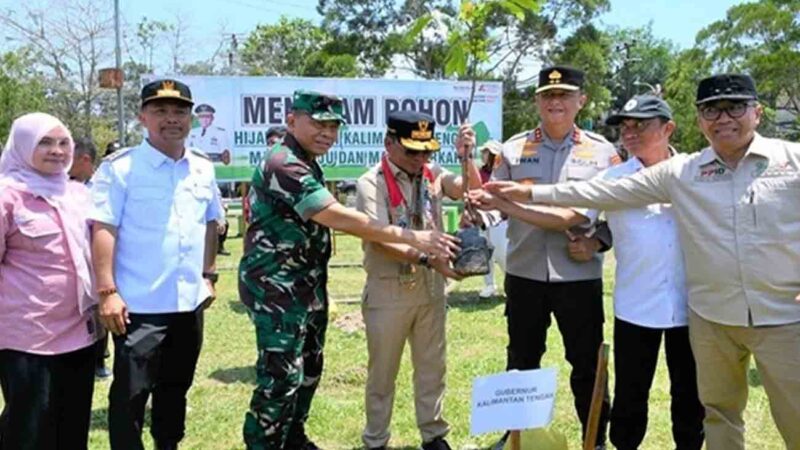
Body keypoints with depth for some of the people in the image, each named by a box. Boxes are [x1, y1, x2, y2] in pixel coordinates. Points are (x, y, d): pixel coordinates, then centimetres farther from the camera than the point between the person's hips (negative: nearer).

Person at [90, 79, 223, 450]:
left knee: (176, 387, 19)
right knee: (130, 394, 1)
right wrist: (107, 291, -17)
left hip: (189, 301, 6)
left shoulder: (203, 167, 8)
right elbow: (102, 229, -12)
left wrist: (208, 276, 14)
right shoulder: (120, 167, -9)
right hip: (139, 304, -5)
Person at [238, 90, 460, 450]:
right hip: (277, 288, -10)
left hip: (305, 286, 10)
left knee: (308, 370, 17)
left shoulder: (305, 163, 13)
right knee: (282, 376, -6)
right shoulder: (284, 165, -21)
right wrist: (412, 238, -28)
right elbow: (340, 218, -28)